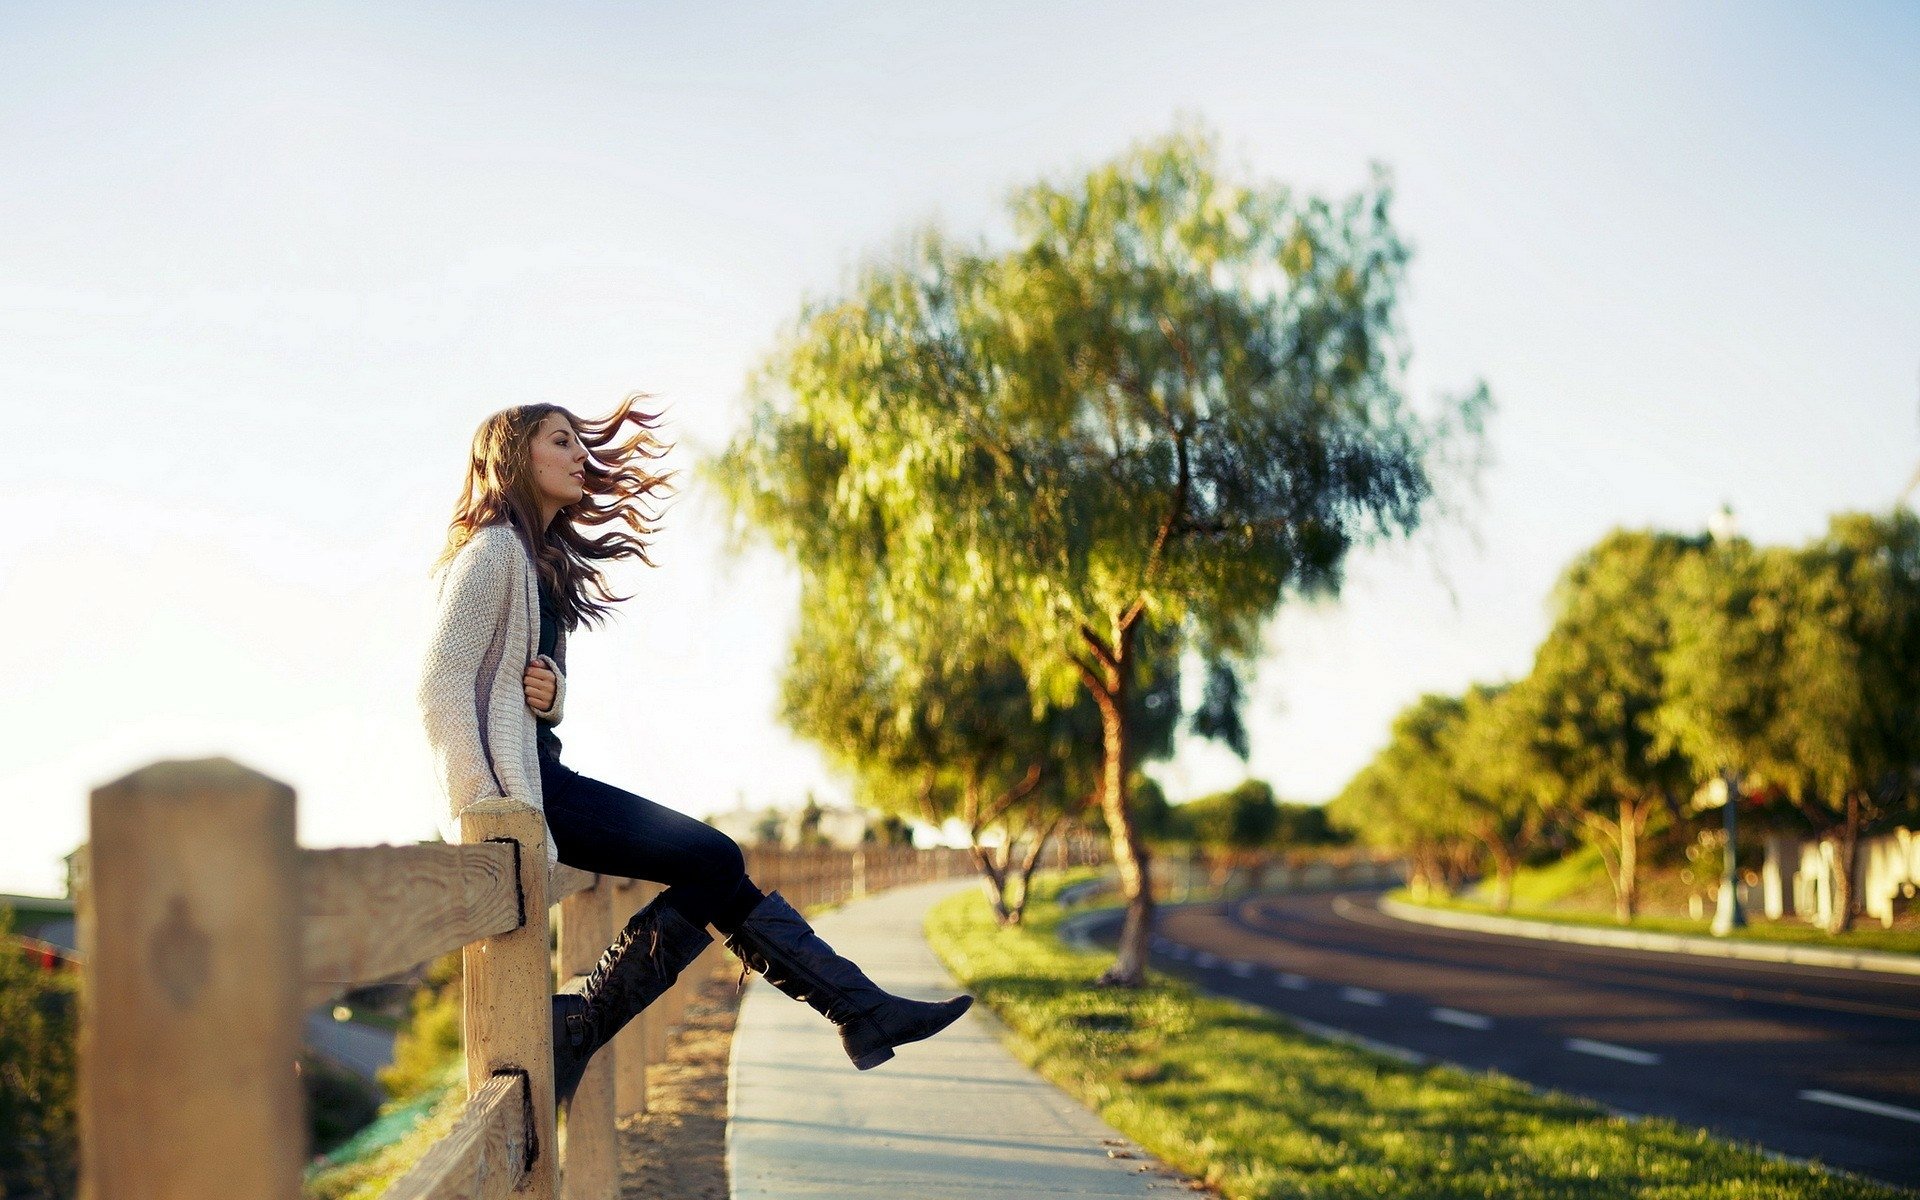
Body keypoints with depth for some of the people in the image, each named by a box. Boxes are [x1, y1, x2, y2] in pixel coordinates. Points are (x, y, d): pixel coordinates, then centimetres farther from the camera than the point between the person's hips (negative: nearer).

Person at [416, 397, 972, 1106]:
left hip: (540, 774, 9)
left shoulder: (539, 558, 23)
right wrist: (483, 808, -23)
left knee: (715, 866, 0)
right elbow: (439, 685, -18)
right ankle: (574, 1033, -12)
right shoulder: (493, 550, -8)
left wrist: (551, 693, -4)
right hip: (510, 782, -9)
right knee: (712, 862, -14)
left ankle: (862, 1009, -2)